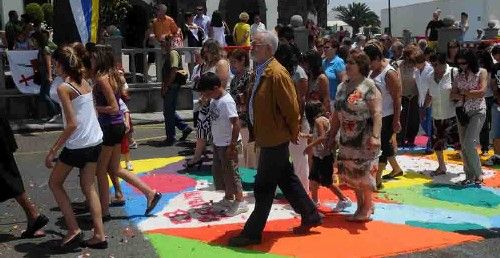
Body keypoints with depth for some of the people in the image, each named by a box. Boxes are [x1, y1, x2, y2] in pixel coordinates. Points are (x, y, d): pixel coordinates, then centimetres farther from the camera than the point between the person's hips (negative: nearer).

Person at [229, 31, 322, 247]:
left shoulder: (276, 74, -22)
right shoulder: (261, 70, 8)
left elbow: (291, 108, -21)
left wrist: (292, 134, -9)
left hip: (275, 139, -9)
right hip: (267, 137, 9)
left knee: (263, 187, 1)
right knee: (287, 179, 19)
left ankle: (252, 233, 14)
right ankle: (310, 215, 33)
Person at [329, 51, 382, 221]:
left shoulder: (369, 87, -12)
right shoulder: (342, 87, 10)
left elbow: (377, 113, -19)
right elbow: (337, 113, 15)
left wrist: (375, 136, -29)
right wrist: (332, 135, 15)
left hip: (364, 139, -7)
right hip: (347, 139, 7)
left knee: (364, 173, 0)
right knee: (351, 174, 11)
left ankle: (367, 208, 15)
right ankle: (360, 205, 26)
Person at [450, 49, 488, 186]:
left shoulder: (481, 72, -3)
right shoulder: (458, 76, 10)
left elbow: (481, 92, -13)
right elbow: (453, 95, 5)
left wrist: (464, 92, -5)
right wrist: (463, 96, -13)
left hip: (477, 111, -5)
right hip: (462, 112, 5)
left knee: (469, 143, -16)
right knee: (464, 146, 4)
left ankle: (478, 173, 0)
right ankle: (470, 176, 14)